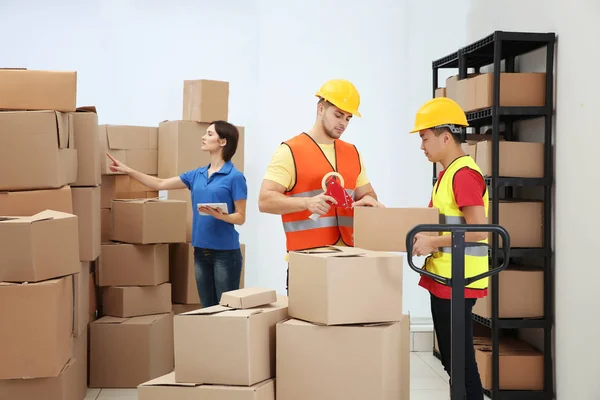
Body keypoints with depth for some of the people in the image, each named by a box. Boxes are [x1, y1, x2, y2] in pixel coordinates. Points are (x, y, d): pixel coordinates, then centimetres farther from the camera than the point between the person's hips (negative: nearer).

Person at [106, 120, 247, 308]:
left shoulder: (235, 177, -9)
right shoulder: (197, 174, 9)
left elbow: (241, 217, -7)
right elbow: (161, 184, 13)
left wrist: (221, 216, -27)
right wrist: (128, 171, 8)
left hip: (225, 252, -6)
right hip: (201, 251, 6)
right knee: (208, 308, 11)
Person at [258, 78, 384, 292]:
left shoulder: (352, 153, 15)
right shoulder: (290, 151, -5)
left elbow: (367, 193, 22)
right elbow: (265, 201, -11)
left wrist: (367, 200, -3)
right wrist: (307, 203, -26)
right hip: (306, 259, -5)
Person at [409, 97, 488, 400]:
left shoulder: (464, 174, -16)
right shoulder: (447, 173, 15)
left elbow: (477, 231, -23)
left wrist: (431, 242, -19)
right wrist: (423, 235, 9)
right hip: (444, 280, 10)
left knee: (461, 360, -4)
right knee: (451, 358, 15)